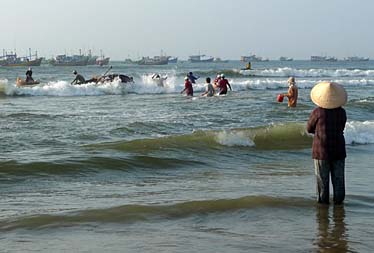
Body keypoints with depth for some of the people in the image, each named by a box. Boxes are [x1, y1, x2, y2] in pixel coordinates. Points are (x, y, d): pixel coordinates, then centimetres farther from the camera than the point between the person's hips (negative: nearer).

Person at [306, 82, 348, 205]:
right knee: (338, 177, 12)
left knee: (322, 177, 6)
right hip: (338, 149, 3)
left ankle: (323, 199, 10)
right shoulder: (342, 112, -2)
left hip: (322, 149, -3)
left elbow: (309, 129, -1)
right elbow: (341, 128, 11)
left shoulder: (318, 112, -13)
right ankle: (338, 199, 15)